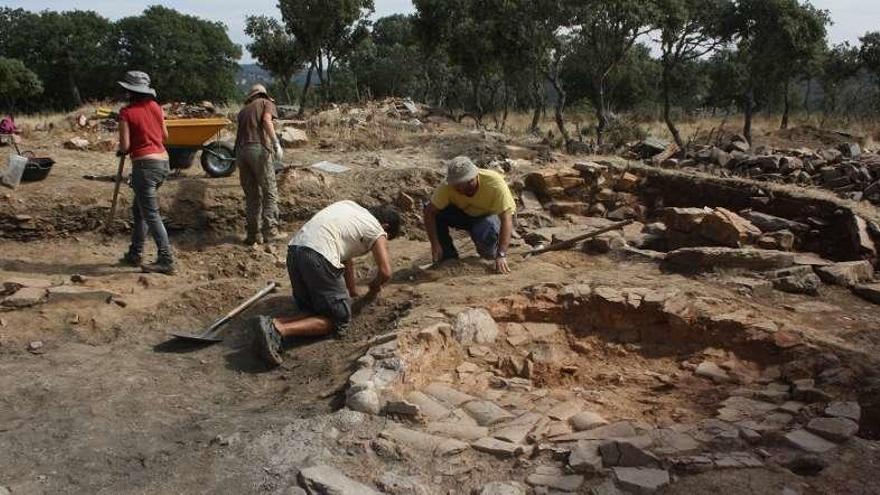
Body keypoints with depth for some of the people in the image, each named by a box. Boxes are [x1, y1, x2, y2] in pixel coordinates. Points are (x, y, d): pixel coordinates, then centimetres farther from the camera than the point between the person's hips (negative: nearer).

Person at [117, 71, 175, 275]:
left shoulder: (126, 112, -9)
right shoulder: (155, 106, 8)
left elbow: (125, 146, -10)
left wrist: (120, 151, 10)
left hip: (145, 164, -7)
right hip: (162, 161, 7)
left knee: (151, 214, -6)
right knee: (139, 209, 19)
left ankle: (166, 260, -9)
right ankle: (135, 254, 27)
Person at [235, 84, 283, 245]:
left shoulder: (243, 110, 28)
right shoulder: (267, 103, 14)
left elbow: (242, 130, 23)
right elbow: (266, 120, -7)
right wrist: (276, 143, -17)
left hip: (241, 150, 5)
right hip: (259, 149, -5)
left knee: (251, 195, 10)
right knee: (269, 192, 0)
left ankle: (253, 234, 8)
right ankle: (270, 231, -7)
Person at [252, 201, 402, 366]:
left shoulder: (350, 207, 30)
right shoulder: (376, 230, 8)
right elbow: (385, 272, -1)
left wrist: (352, 290, 42)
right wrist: (374, 288, 23)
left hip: (294, 249, 8)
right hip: (318, 257, -8)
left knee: (314, 310, 20)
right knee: (338, 319, 3)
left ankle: (272, 324, -5)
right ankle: (279, 329, -16)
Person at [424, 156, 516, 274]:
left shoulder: (495, 183, -34)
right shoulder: (449, 186, -25)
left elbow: (506, 219, -38)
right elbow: (429, 212, -22)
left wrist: (501, 255, -47)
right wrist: (435, 244, -31)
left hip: (494, 215, -3)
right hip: (466, 214, 4)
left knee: (484, 231, -39)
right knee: (436, 212, -22)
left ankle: (491, 254, -3)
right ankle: (448, 256, -5)